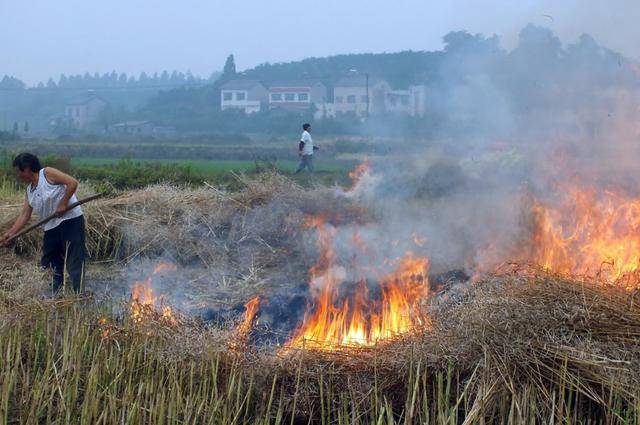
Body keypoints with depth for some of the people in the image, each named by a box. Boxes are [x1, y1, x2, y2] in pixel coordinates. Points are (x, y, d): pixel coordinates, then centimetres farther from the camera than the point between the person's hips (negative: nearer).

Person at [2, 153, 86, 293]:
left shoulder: (47, 173, -7)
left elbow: (72, 183, -16)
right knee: (49, 262, 11)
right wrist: (10, 233, 4)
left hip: (70, 220, -9)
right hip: (52, 227, 9)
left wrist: (62, 204, -18)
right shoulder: (29, 191, 14)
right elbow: (24, 216, 12)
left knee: (74, 260, -10)